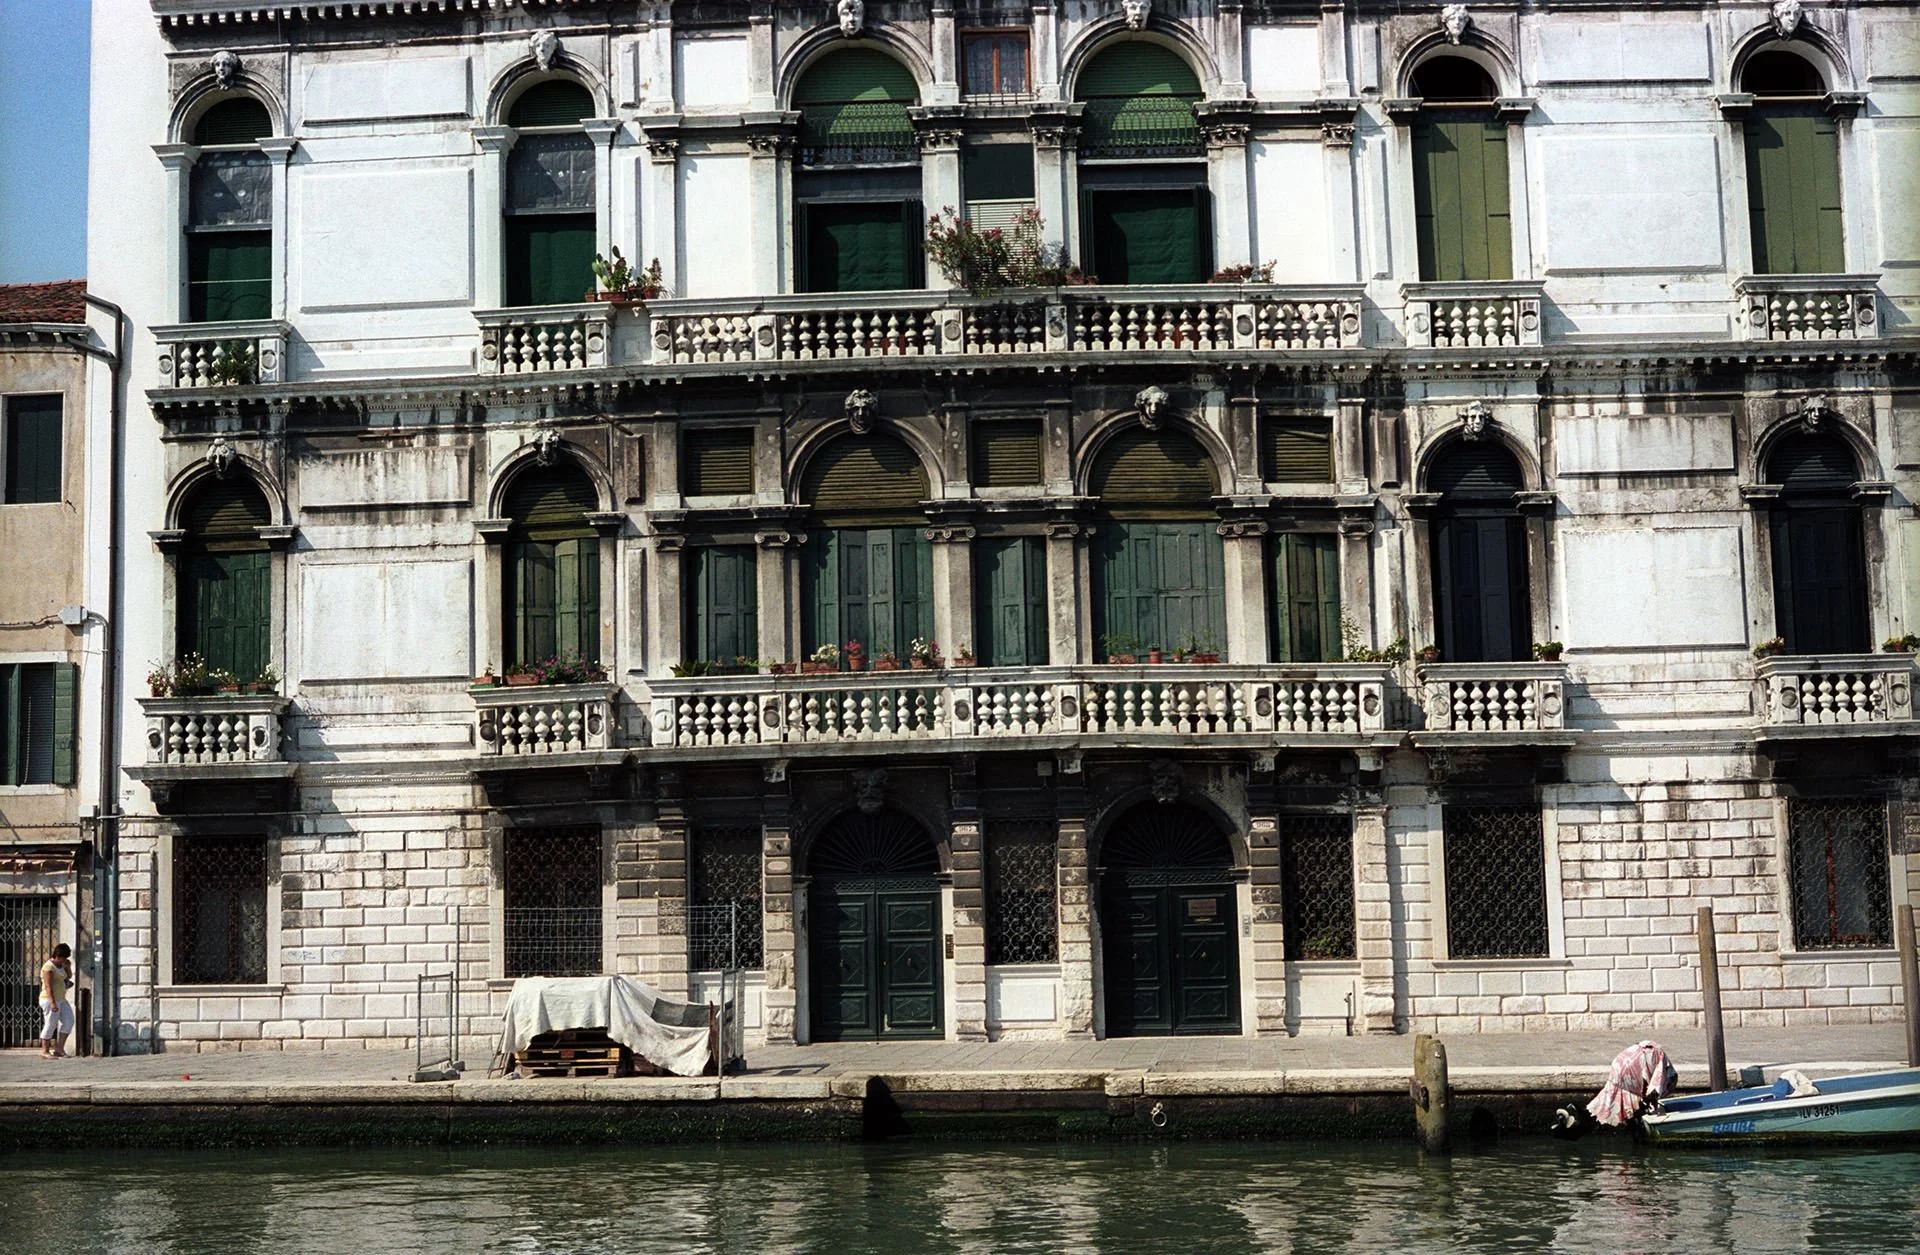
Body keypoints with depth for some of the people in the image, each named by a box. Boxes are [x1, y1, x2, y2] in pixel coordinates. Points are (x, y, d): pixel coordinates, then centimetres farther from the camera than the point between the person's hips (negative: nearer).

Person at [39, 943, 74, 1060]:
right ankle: (44, 1051, 0)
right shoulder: (49, 967, -14)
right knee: (50, 1025, -6)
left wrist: (68, 966, 2)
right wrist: (52, 1002, -27)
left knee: (68, 1021, 1)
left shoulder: (60, 965, 13)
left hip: (61, 1000, 9)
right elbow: (48, 986, -20)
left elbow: (69, 976, 21)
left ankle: (59, 1047, 5)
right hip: (50, 1000, -9)